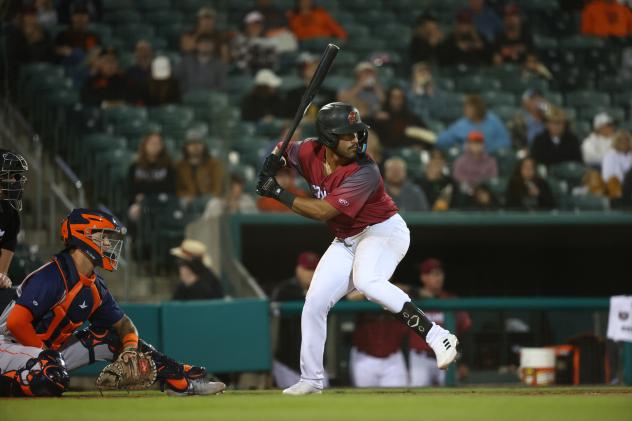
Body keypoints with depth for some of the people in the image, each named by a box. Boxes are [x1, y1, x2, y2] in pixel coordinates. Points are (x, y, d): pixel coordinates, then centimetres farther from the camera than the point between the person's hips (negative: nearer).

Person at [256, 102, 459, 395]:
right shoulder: (309, 153, -10)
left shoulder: (364, 173, -28)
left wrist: (278, 194, -26)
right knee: (314, 304, 4)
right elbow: (284, 153, 14)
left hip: (383, 231, -7)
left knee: (367, 282, -36)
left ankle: (438, 338, -38)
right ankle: (311, 379, 20)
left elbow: (323, 211, -31)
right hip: (346, 241, 7)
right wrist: (272, 165, -10)